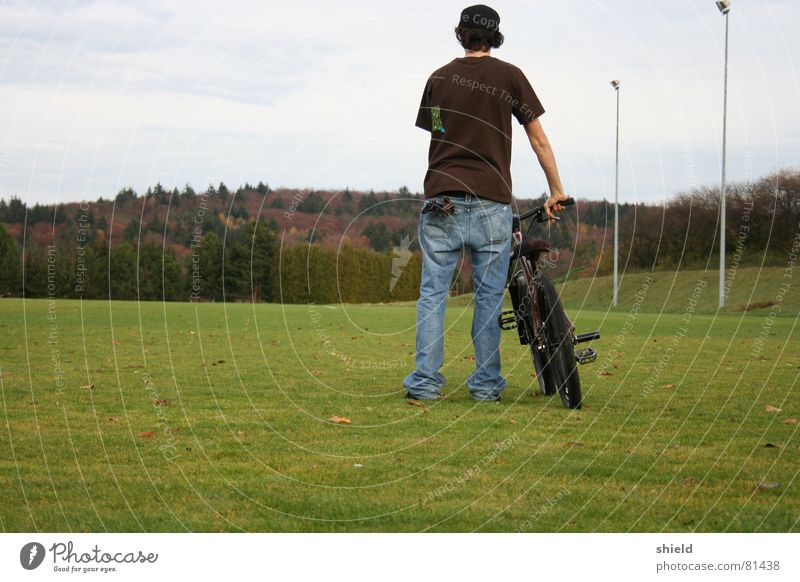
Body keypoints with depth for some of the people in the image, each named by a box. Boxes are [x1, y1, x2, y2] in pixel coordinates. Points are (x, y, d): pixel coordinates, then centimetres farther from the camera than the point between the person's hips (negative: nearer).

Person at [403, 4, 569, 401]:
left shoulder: (438, 78, 11)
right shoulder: (509, 76, 3)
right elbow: (538, 138, 6)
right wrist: (556, 191, 14)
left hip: (441, 200, 2)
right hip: (490, 202, -2)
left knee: (432, 292, 5)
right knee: (489, 294, 5)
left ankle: (425, 380, 1)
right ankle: (486, 383, 7)